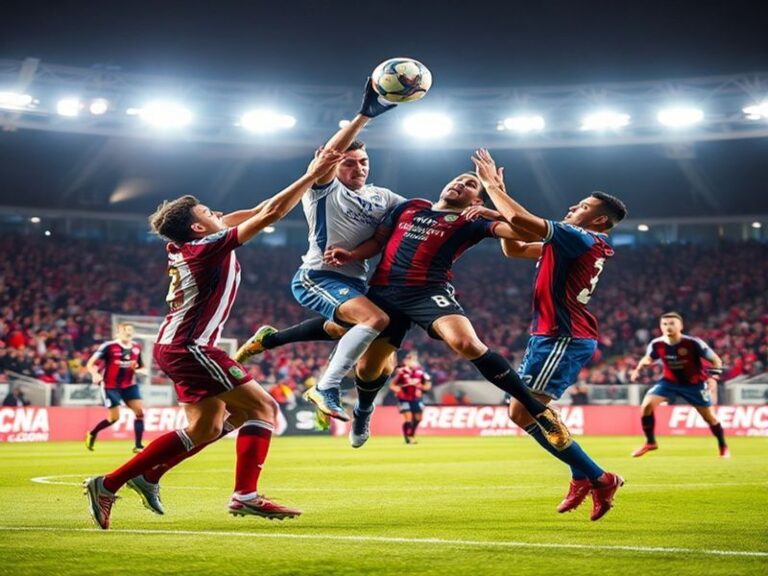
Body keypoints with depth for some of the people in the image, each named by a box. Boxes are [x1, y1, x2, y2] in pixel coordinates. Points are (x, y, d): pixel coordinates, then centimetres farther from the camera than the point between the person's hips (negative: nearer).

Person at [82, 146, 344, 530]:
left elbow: (253, 213, 22)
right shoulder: (210, 247, -14)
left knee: (205, 429, 14)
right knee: (262, 408, -8)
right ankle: (245, 495, -14)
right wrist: (311, 175, -8)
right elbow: (271, 214, -16)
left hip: (176, 346, 10)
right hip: (188, 348, -10)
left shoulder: (183, 248, 11)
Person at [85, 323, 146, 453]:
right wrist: (95, 374, -35)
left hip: (129, 385, 5)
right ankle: (92, 433, 24)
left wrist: (136, 367, -7)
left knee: (140, 411, -11)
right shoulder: (109, 346, -15)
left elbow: (140, 365, 18)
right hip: (110, 386, -5)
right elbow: (90, 364, -15)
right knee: (114, 418, -5)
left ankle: (138, 445, -3)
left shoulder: (136, 347, 2)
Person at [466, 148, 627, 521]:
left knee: (523, 412, -15)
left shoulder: (583, 239, -12)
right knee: (524, 411, 14)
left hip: (564, 339, -10)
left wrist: (493, 186, -11)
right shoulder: (575, 244, 18)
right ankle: (584, 477, 16)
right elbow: (515, 250, 24)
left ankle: (597, 478, -10)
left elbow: (522, 220, -23)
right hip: (552, 337, 10)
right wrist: (499, 214, 12)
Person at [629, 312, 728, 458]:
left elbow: (715, 360, -17)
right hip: (669, 381, 2)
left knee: (709, 417, 2)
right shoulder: (656, 344, -16)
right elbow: (648, 359, 7)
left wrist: (714, 372, -37)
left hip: (695, 383, -2)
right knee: (647, 405, -16)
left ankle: (723, 447, 30)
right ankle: (650, 442, 4)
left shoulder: (693, 343, -26)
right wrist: (638, 369, -11)